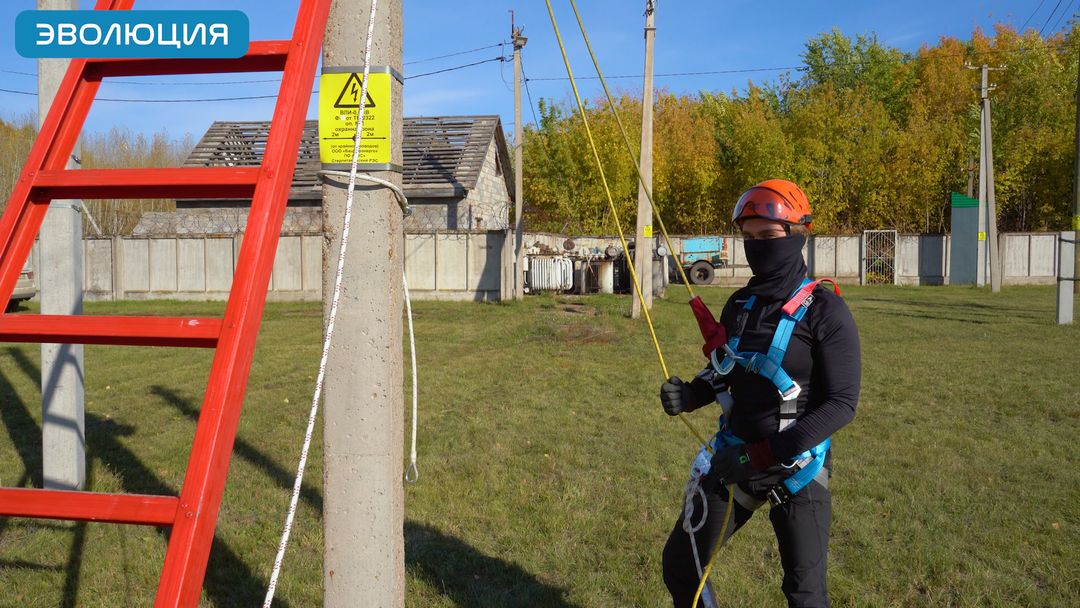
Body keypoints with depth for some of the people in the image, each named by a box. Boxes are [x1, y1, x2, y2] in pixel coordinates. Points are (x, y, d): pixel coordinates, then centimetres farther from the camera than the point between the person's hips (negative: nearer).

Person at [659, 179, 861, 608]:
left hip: (797, 465, -5)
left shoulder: (824, 310, -14)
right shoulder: (738, 304, 4)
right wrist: (690, 395, -7)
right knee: (679, 564, 11)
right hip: (735, 456, 6)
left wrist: (767, 454, -24)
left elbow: (842, 403, -18)